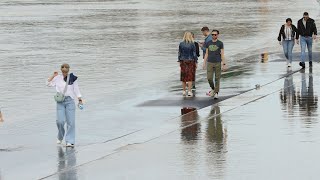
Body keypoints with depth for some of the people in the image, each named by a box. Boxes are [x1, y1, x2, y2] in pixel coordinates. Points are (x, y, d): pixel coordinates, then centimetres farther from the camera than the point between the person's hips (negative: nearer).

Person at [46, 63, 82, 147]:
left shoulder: (73, 79, 1)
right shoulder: (57, 78, 5)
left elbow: (76, 90, 5)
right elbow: (48, 83, 11)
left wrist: (80, 99, -1)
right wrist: (53, 76, 3)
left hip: (70, 101, -1)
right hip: (60, 102, 1)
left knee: (71, 122, -4)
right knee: (60, 121, -8)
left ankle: (70, 141, 0)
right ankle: (60, 138, 17)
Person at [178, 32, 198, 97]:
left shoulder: (181, 44, -2)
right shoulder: (192, 44, -9)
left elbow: (179, 53, 2)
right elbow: (194, 54, -8)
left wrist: (179, 61, 11)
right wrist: (196, 62, 0)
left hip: (183, 61, 2)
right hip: (191, 61, -2)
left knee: (183, 77, 10)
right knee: (190, 77, 0)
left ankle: (184, 91, 13)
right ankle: (189, 91, -5)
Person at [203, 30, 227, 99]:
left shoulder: (220, 43, -3)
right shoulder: (208, 43, 6)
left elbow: (222, 54, -5)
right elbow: (206, 54, 9)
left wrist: (224, 64, -10)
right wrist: (204, 63, 4)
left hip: (218, 63, -2)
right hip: (210, 63, 2)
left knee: (217, 79, -1)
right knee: (209, 78, -5)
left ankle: (216, 93, 4)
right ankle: (213, 89, 21)